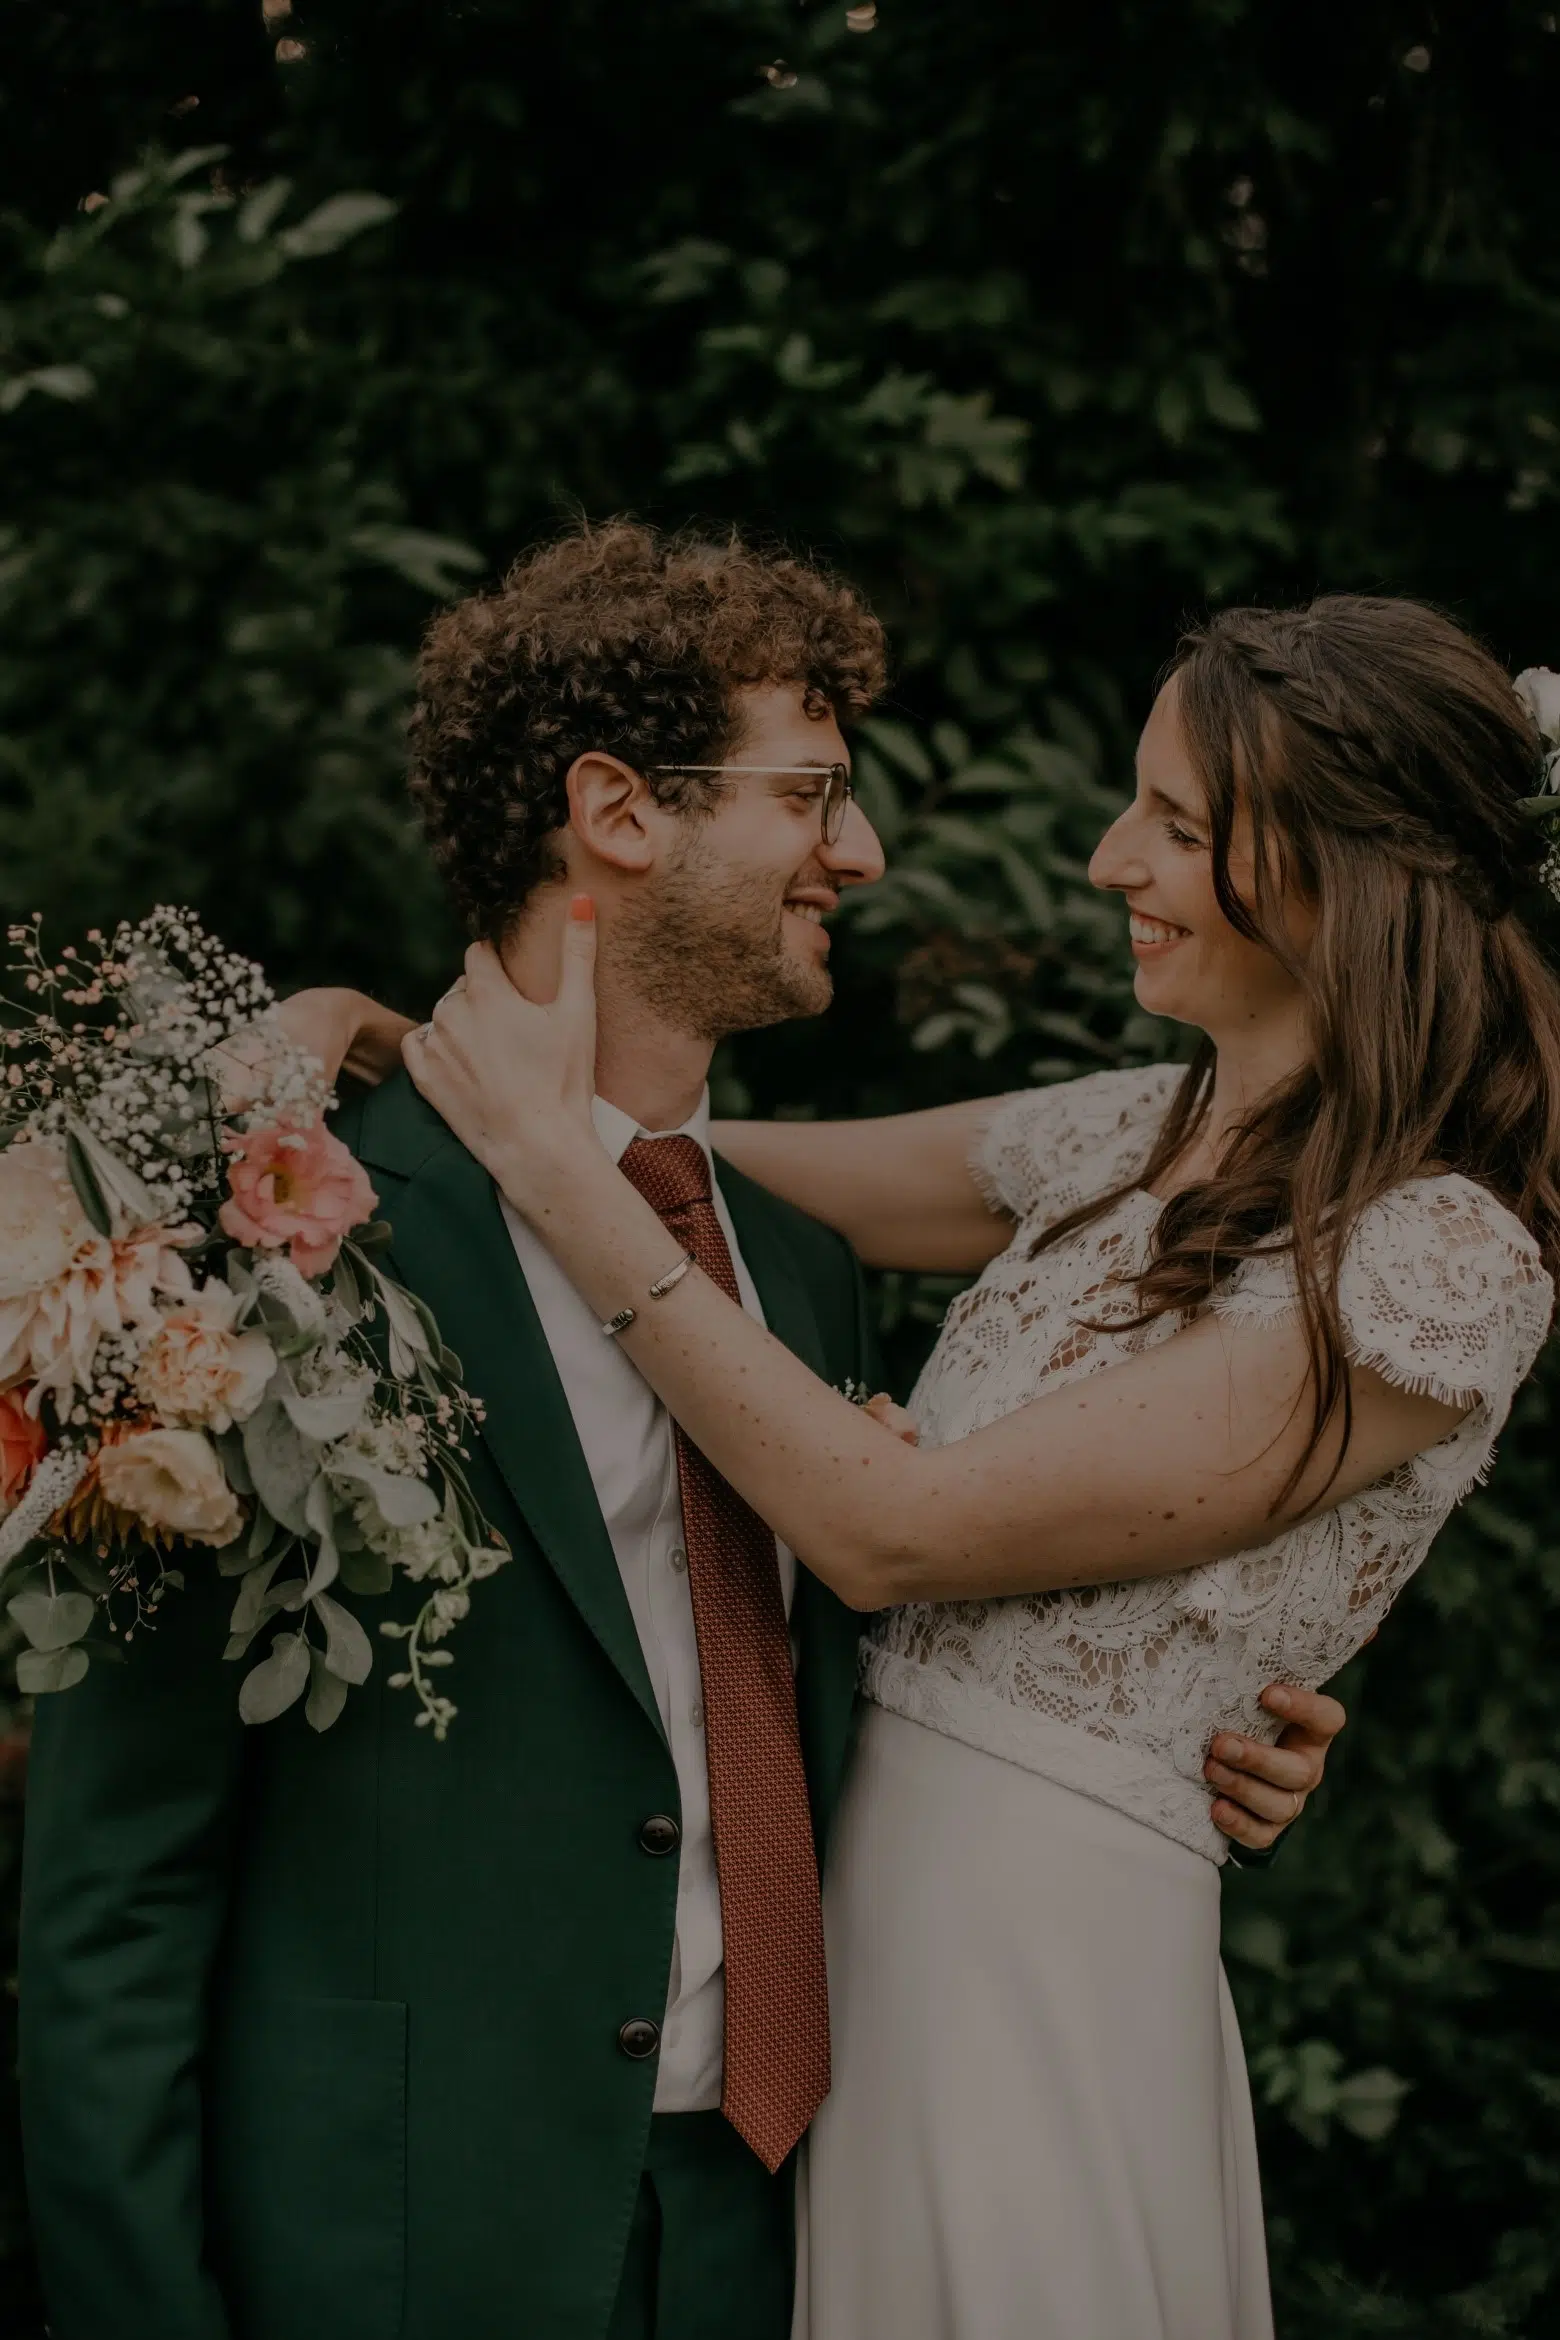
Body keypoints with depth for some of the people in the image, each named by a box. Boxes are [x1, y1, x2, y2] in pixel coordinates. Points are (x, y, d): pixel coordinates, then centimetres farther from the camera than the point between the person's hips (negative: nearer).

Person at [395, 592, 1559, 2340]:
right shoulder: (1142, 1135, 6)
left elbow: (891, 1532, -20)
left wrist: (556, 1160, -18)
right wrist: (395, 1051, -1)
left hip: (1038, 1975, -7)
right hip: (846, 1885, 7)